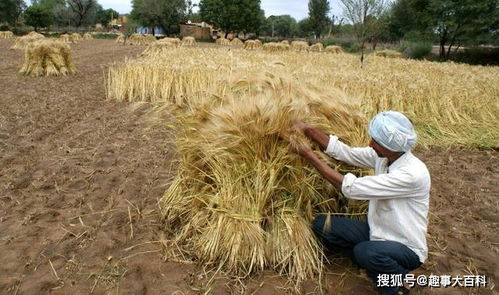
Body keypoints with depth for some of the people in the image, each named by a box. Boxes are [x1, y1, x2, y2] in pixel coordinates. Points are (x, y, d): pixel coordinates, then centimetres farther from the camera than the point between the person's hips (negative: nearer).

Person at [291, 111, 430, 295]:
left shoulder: (412, 173, -31)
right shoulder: (383, 155, -9)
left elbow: (351, 188, -31)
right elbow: (345, 152, -3)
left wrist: (310, 156, -25)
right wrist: (308, 130, -13)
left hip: (407, 249, -6)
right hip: (378, 232, 7)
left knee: (364, 251, -38)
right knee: (321, 224, -8)